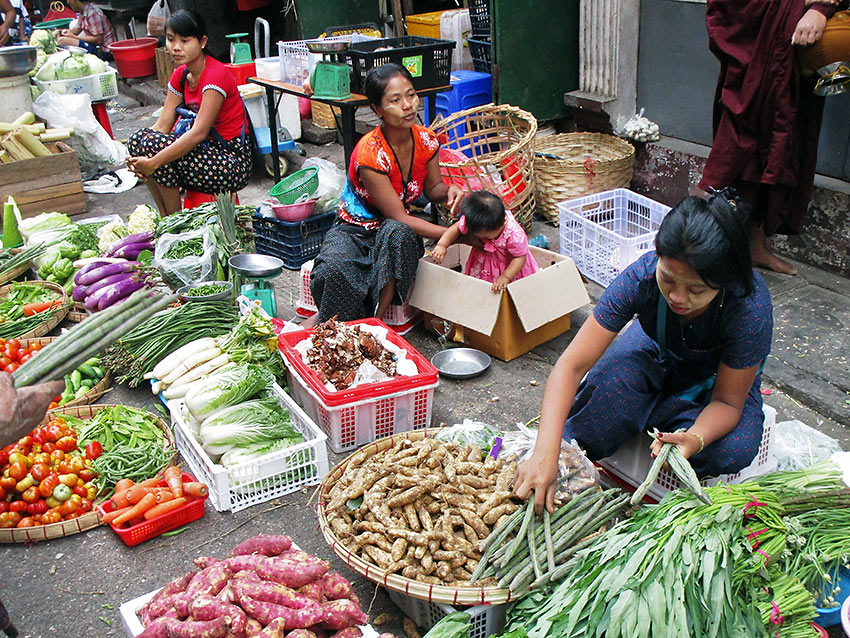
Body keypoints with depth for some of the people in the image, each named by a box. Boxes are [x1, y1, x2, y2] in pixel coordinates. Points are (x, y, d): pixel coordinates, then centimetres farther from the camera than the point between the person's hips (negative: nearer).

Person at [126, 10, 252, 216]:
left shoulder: (216, 75, -17)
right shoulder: (180, 75, 9)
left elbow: (199, 133, -26)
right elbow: (162, 125, 1)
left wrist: (154, 162, -31)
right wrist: (141, 161, -18)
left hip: (232, 162, -8)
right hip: (209, 151, 8)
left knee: (153, 144, -23)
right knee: (138, 138, -7)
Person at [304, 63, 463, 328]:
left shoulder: (426, 141, -7)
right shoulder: (370, 153, -25)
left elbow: (432, 188, 11)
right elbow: (398, 216, -24)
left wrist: (448, 190, -15)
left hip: (398, 230, 4)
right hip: (354, 231, -4)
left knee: (397, 234, -35)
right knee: (334, 269, -36)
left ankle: (376, 317, -27)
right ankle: (325, 320, -4)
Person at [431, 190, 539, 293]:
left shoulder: (515, 235, -39)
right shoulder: (473, 221, -29)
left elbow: (520, 257, -29)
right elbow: (456, 228, -14)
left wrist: (505, 277, -38)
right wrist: (442, 245, -27)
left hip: (509, 266, -3)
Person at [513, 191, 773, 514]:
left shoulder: (750, 307, -37)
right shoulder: (642, 275, -35)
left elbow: (727, 401, -25)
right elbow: (572, 364, -37)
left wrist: (694, 439, -48)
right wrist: (545, 453, -48)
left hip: (719, 378, 0)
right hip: (658, 354, 0)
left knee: (735, 450, -30)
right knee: (613, 377, -34)